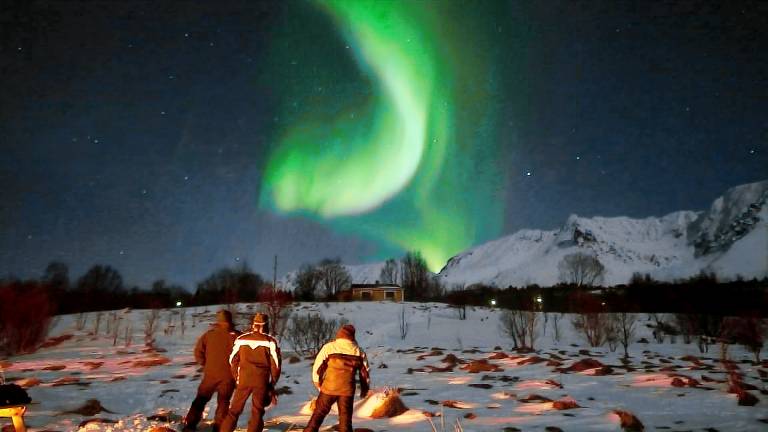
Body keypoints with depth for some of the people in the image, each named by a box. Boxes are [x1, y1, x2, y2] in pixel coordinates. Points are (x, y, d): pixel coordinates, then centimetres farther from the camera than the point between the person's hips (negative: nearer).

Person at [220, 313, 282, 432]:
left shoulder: (241, 339, 5)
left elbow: (233, 360, 10)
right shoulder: (270, 341, -1)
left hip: (243, 379, 1)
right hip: (261, 381, -1)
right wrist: (272, 384, 12)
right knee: (257, 412, 9)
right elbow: (276, 364, 0)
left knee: (235, 410, 12)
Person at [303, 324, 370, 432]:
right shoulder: (359, 351, 3)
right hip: (347, 390, 1)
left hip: (329, 387, -1)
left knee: (319, 412, 14)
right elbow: (365, 372, 9)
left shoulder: (329, 347, -4)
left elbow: (318, 366, -2)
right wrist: (364, 388, 22)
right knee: (345, 417, 11)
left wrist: (317, 381, 14)